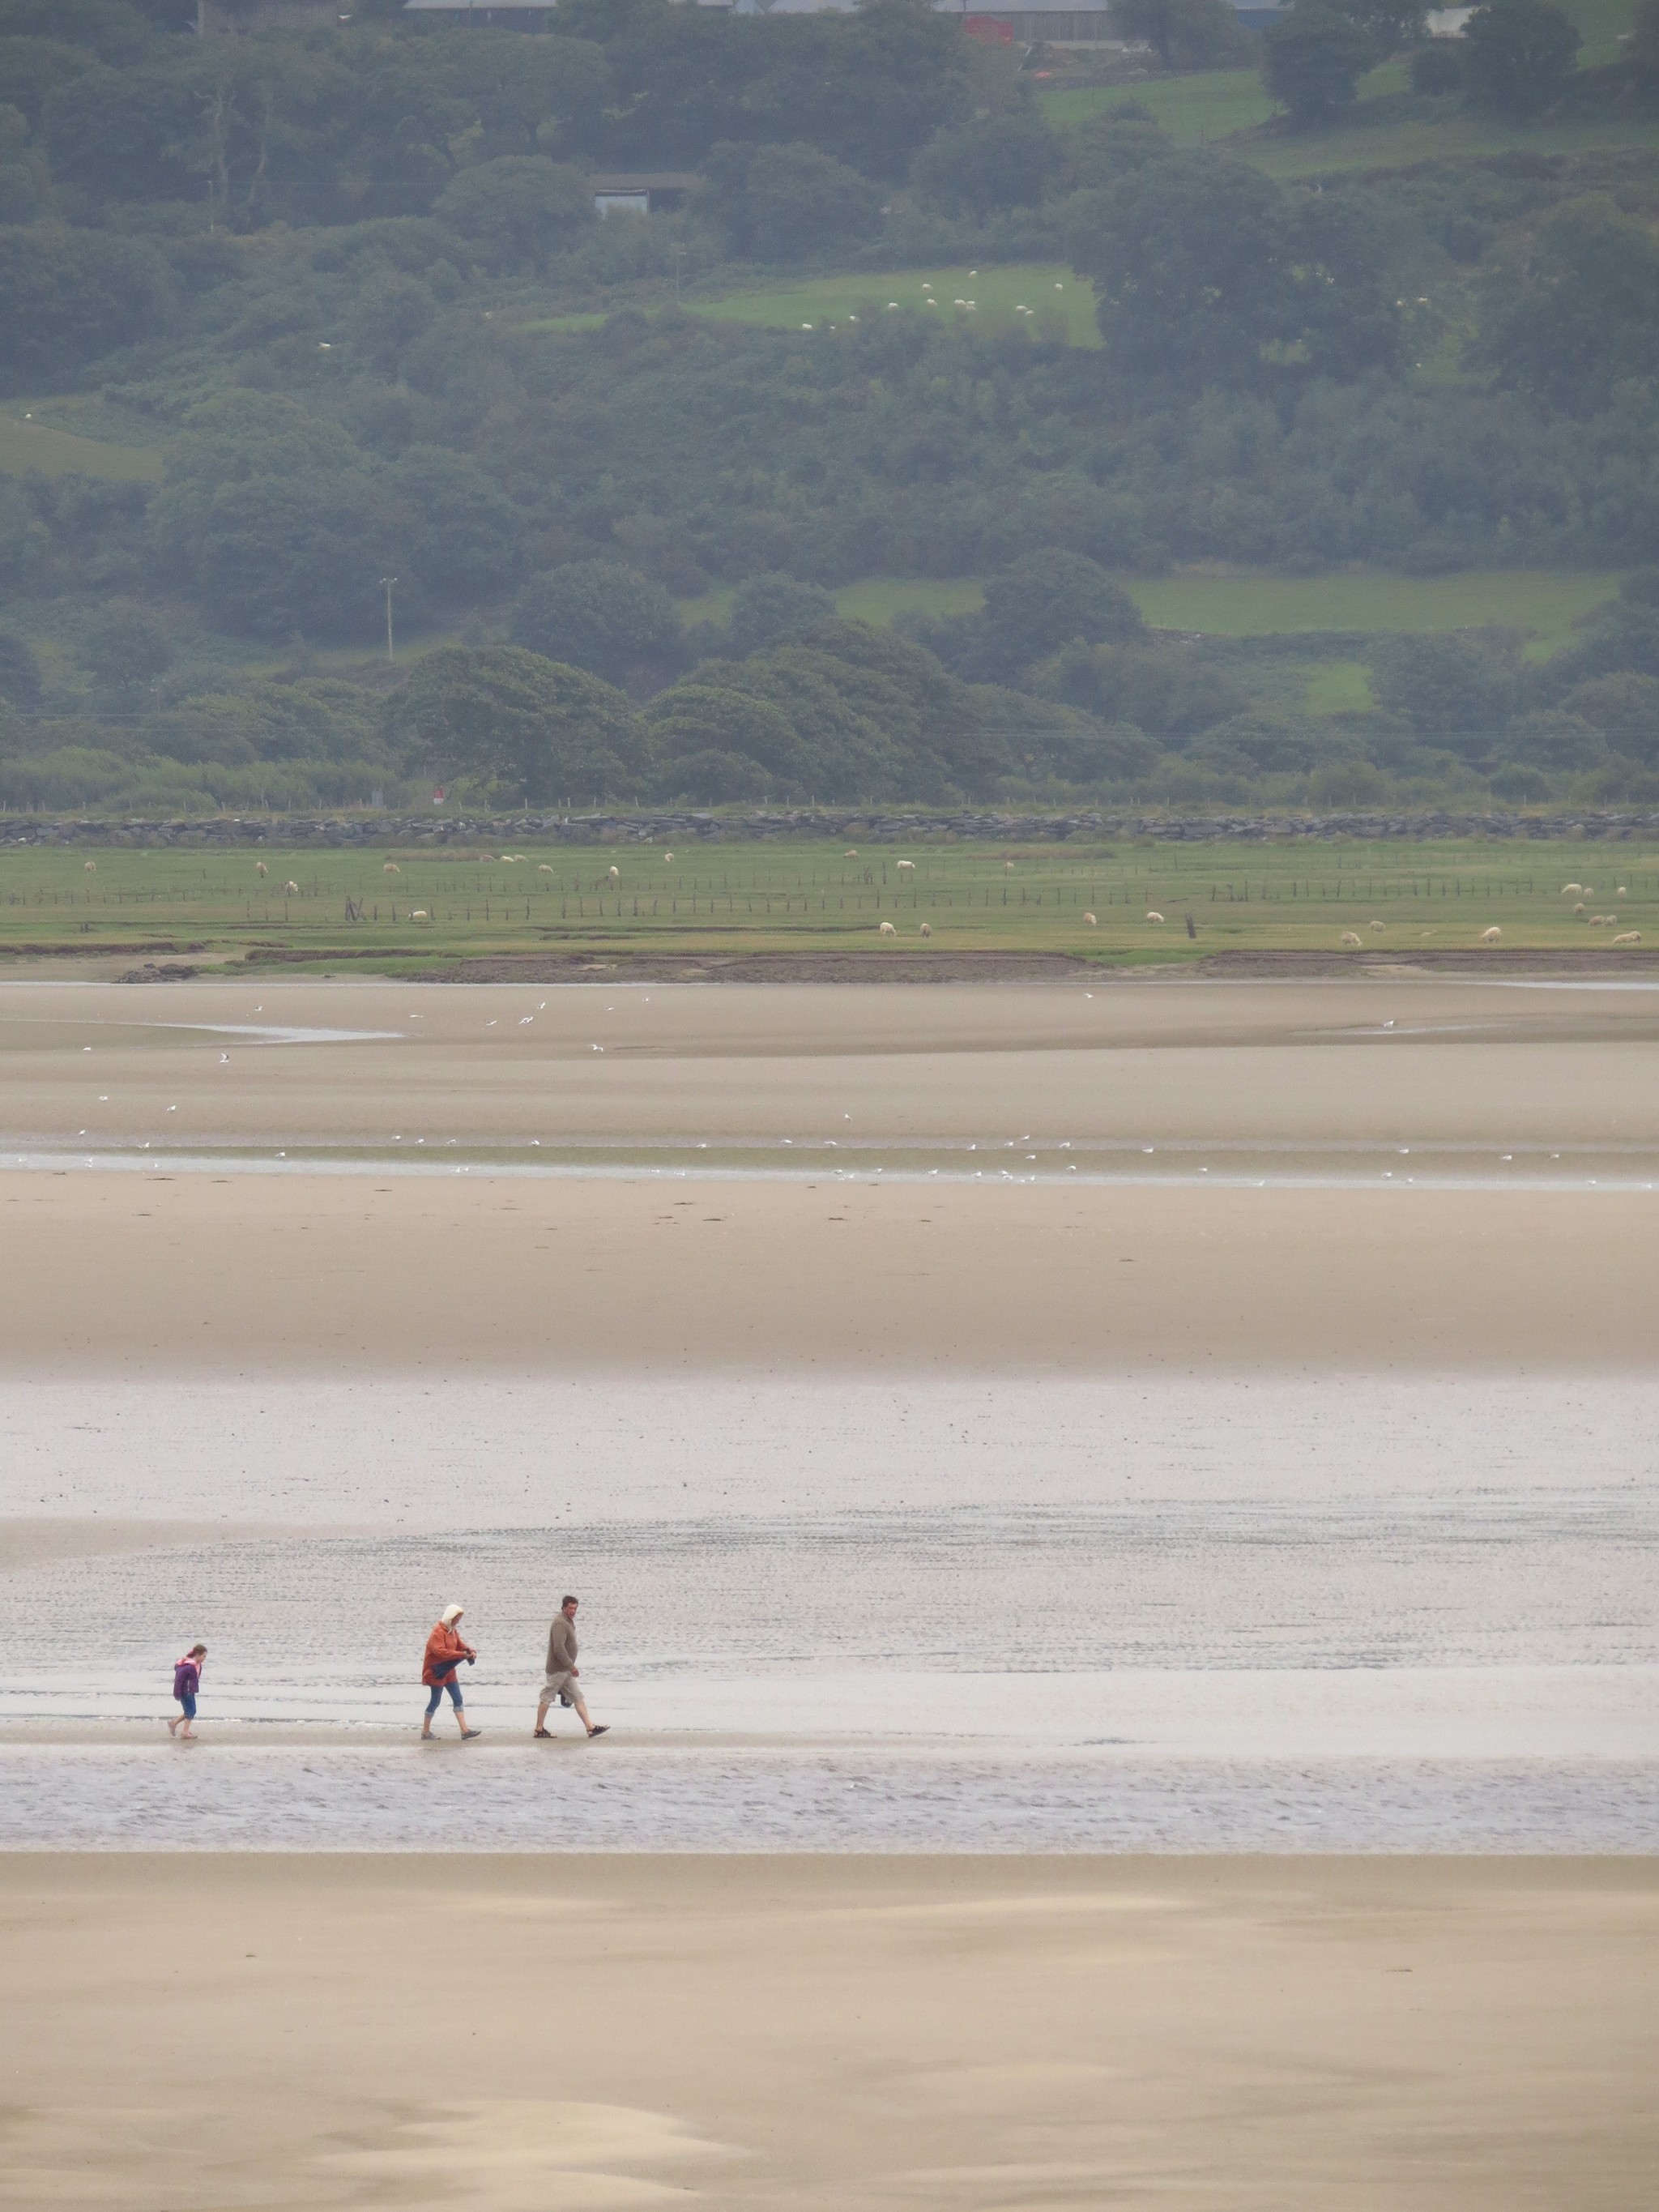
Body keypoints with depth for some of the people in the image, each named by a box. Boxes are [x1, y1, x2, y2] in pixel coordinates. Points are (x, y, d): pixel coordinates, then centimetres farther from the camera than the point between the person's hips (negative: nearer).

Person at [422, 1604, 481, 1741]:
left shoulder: (453, 1631, 9)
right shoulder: (438, 1633, -19)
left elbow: (459, 1645, 16)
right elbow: (441, 1652, -29)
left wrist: (469, 1651, -7)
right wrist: (461, 1654, -31)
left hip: (449, 1672, 9)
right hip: (437, 1672, -9)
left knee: (458, 1699, 3)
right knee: (435, 1701, 0)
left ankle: (465, 1731, 1)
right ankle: (425, 1732, 11)